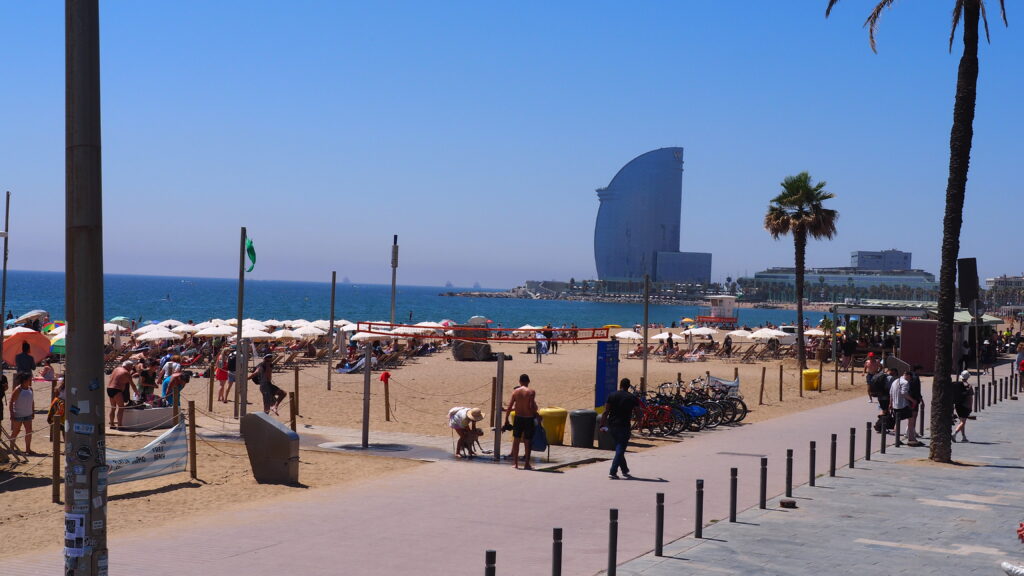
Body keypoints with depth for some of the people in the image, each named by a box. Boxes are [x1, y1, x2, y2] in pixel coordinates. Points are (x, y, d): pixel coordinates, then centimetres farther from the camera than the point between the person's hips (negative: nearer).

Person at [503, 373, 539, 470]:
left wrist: (506, 419, 5)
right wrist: (537, 414, 1)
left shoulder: (515, 391, 0)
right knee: (528, 441, 7)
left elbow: (510, 407, -2)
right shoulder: (531, 392, -8)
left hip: (518, 418, 2)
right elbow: (532, 406, -16)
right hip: (529, 418, -2)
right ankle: (527, 464, 9)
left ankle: (515, 463, 14)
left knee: (516, 440, 13)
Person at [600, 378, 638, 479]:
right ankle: (613, 472, -11)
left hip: (611, 426, 4)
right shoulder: (632, 398, -3)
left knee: (619, 449, 19)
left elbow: (606, 412, -3)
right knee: (620, 451, -2)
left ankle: (625, 470, 28)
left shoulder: (611, 395, 2)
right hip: (624, 427, -4)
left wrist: (602, 425, -2)